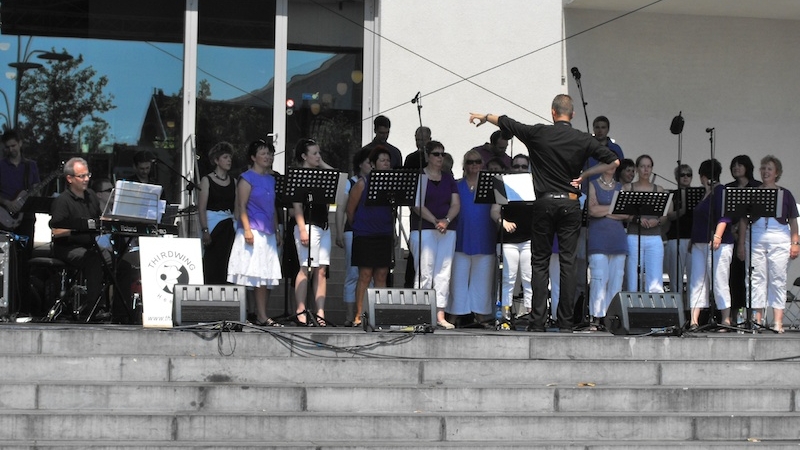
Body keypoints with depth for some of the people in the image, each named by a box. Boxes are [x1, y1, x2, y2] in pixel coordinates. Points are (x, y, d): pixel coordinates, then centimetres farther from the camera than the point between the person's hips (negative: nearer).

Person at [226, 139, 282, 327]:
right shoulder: (247, 178, -3)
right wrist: (247, 229, -17)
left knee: (266, 276, 4)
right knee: (253, 275, -10)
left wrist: (276, 231, 18)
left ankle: (262, 316, 6)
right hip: (253, 232, -8)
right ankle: (260, 316, -11)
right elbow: (242, 206, -9)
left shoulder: (271, 180, 19)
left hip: (268, 233, 8)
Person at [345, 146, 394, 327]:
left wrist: (393, 234, 14)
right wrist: (357, 226, 12)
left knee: (381, 276, 3)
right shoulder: (362, 183, -4)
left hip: (384, 236, 4)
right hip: (365, 236, -4)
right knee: (365, 275, -5)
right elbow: (350, 209, 3)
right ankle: (359, 315, -2)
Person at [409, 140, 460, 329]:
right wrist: (435, 221, -18)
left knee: (444, 273, 1)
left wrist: (447, 220, -10)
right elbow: (417, 204, -9)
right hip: (423, 229, -5)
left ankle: (440, 315, 2)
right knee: (425, 272, -9)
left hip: (447, 230, 5)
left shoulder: (448, 178, 16)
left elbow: (456, 203, 9)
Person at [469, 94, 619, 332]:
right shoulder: (583, 139, 0)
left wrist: (484, 116, 28)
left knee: (540, 262, 5)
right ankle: (566, 321, 0)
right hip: (570, 204, 1)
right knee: (568, 263, 2)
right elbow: (613, 161, -2)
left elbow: (506, 123, 11)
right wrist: (585, 175, 3)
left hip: (544, 203, -1)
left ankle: (538, 320, 0)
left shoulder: (538, 133, -2)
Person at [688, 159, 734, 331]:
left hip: (718, 244, -9)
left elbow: (724, 217, -17)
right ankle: (694, 321, -3)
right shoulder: (705, 194, 19)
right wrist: (693, 240, 26)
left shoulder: (720, 191, -8)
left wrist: (717, 235, -28)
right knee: (697, 281, 1)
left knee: (719, 281, -5)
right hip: (699, 244, 9)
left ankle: (726, 320, 2)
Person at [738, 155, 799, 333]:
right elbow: (743, 220, 11)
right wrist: (741, 244, 6)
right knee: (756, 280, 0)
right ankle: (757, 320, 3)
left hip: (779, 240, -1)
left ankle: (777, 322, -3)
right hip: (755, 240, 1)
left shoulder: (785, 194, 8)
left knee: (778, 280, -3)